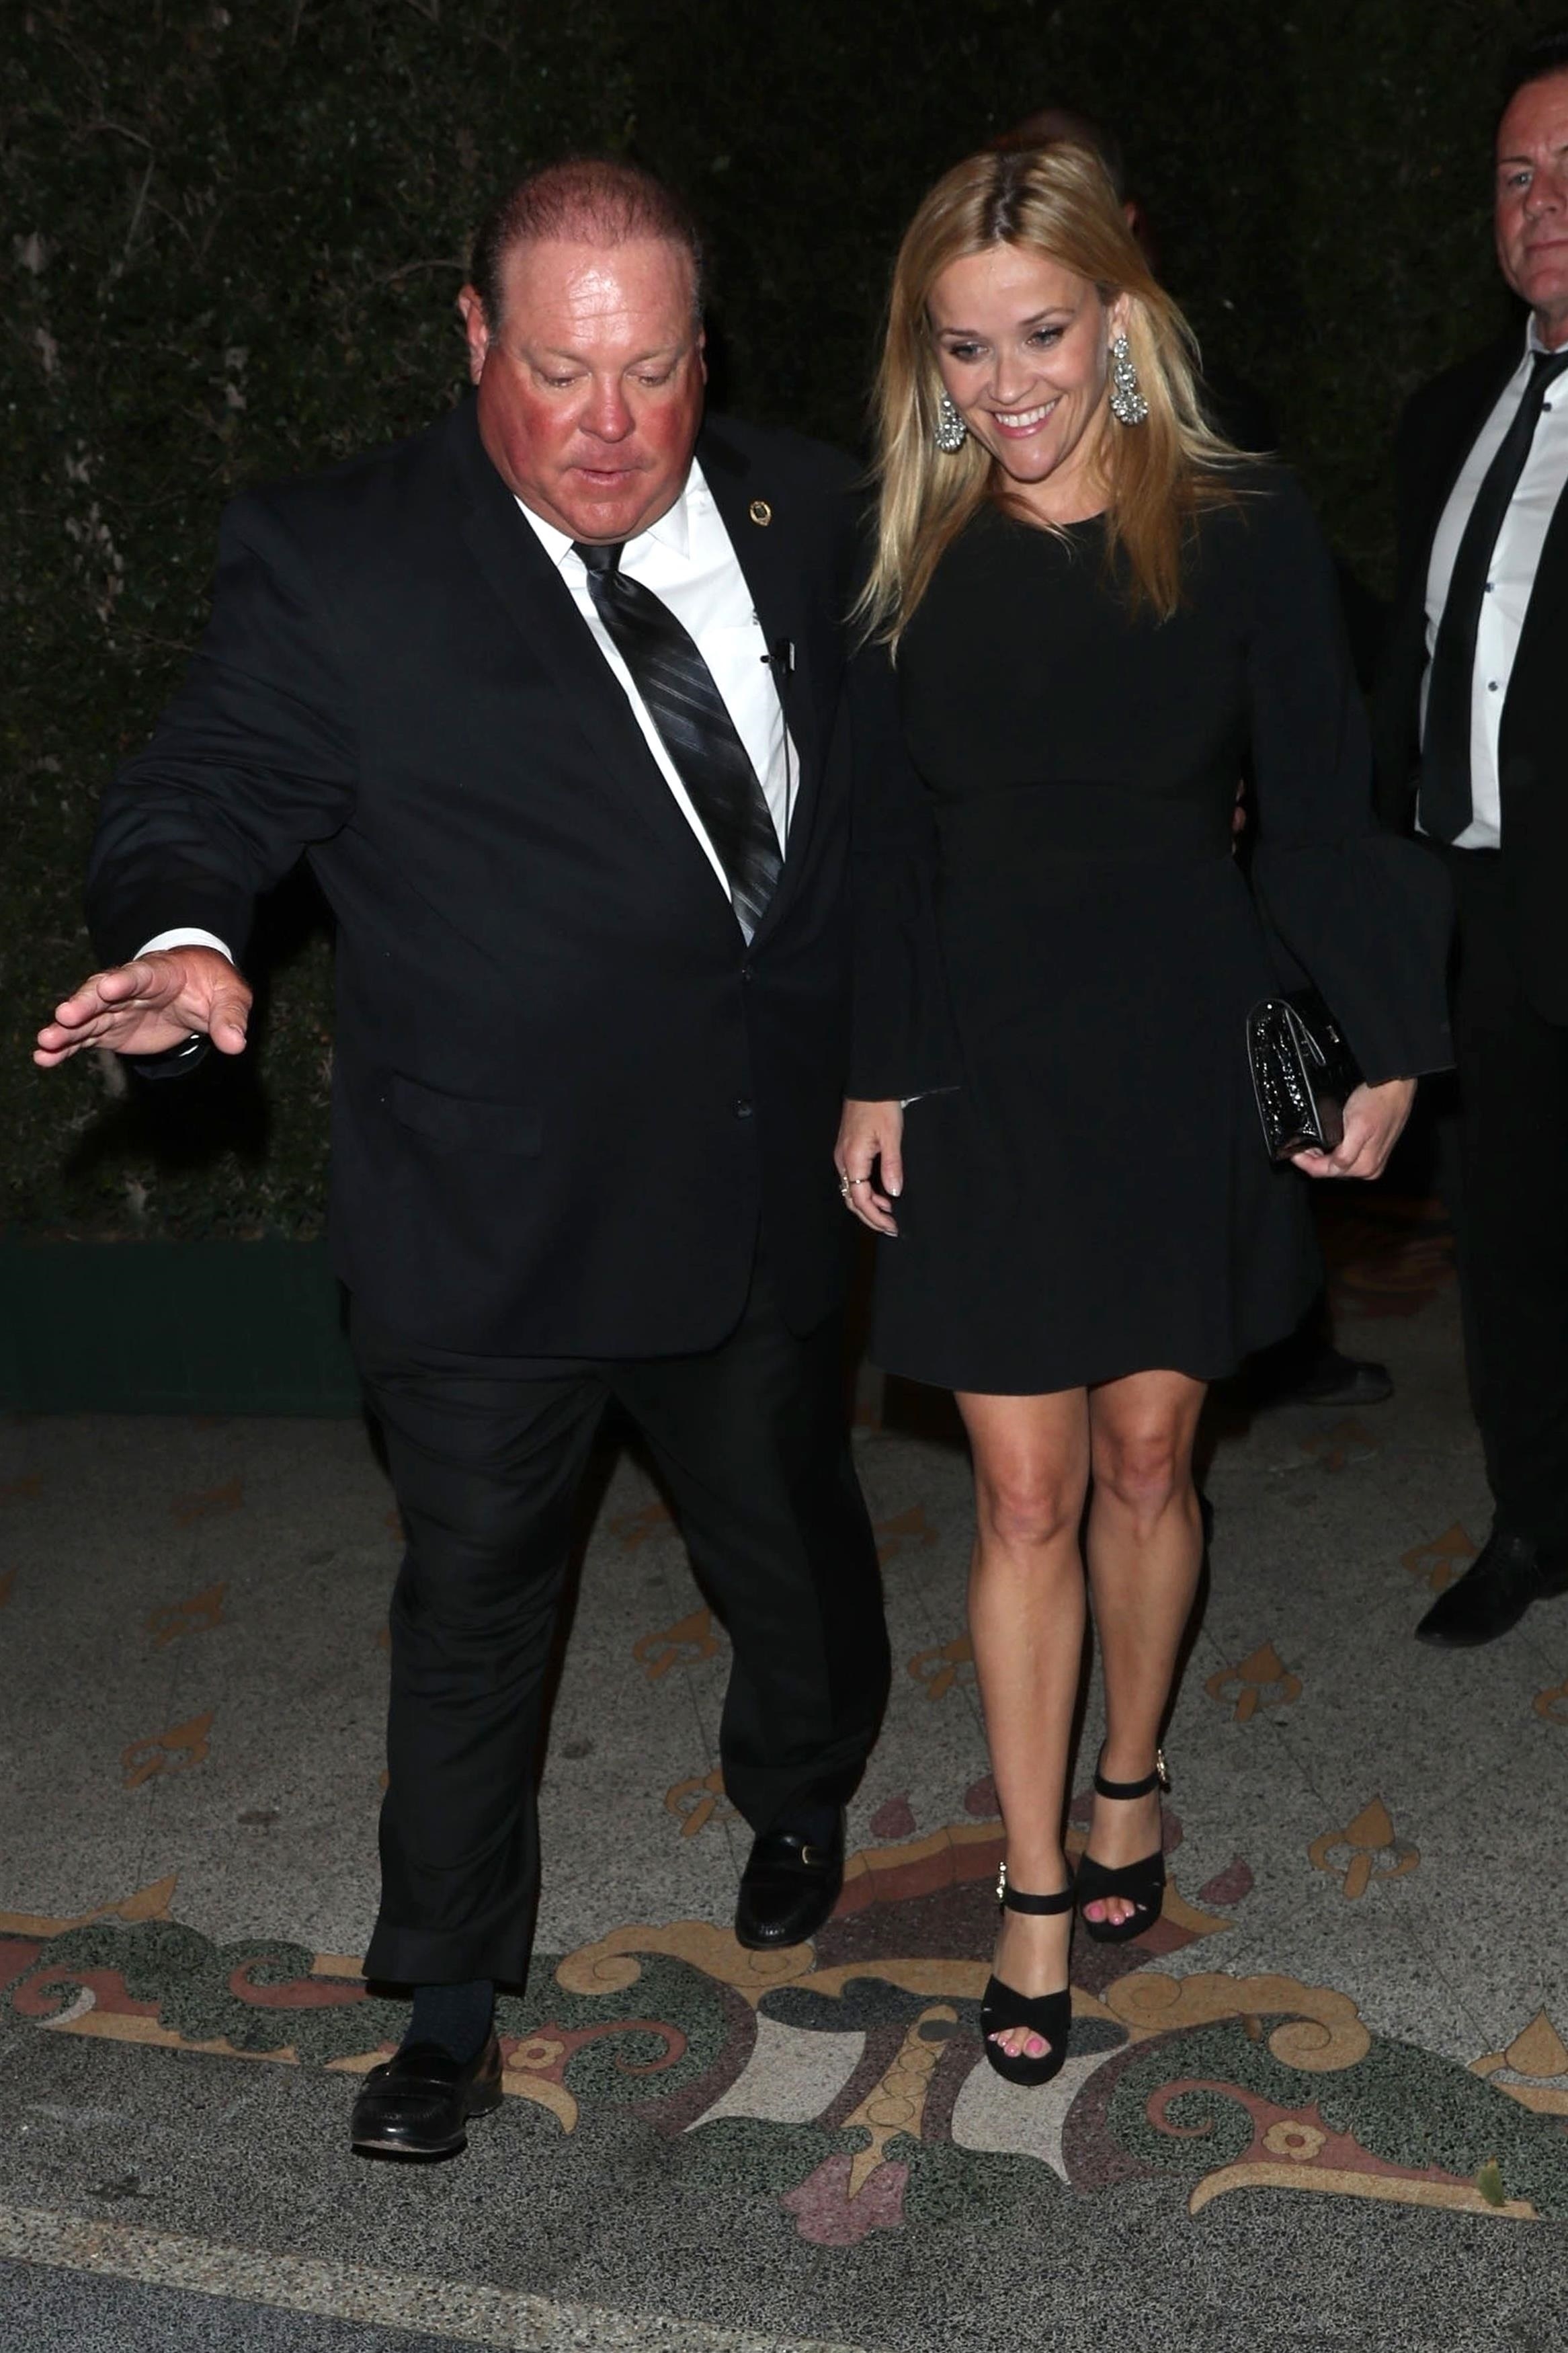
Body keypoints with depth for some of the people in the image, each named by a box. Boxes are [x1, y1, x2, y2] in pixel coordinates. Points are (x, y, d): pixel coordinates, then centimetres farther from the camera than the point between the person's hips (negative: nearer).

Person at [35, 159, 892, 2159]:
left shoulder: (808, 518, 1)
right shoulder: (337, 564, -11)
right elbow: (206, 790, -16)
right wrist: (183, 939, -37)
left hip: (770, 1189, 4)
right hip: (491, 1223, -3)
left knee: (794, 1546, 23)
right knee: (471, 1612, 11)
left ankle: (798, 1806, 55)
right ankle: (449, 2007, 33)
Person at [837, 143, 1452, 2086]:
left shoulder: (1244, 535, -6)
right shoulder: (909, 560, -1)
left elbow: (1317, 814, -3)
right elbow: (884, 845, 3)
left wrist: (1385, 1046, -5)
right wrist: (869, 1078, 0)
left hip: (1186, 1069, 0)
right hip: (987, 1077, 1)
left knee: (1146, 1462, 11)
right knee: (1025, 1493, 2)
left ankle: (1127, 1784, 37)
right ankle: (1038, 1891, 16)